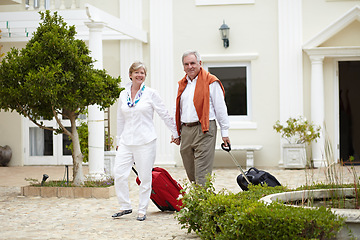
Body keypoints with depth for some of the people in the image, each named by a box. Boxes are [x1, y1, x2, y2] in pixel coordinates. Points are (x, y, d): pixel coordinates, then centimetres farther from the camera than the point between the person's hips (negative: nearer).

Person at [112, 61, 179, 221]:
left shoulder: (150, 94, -1)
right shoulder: (123, 95, 11)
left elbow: (164, 115, 4)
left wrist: (175, 133, 6)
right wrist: (118, 140, 20)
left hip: (145, 141, -3)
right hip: (127, 141, 4)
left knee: (145, 177, 0)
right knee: (119, 173, -6)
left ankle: (142, 210, 11)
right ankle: (125, 206, 10)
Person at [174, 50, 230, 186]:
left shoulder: (210, 82, -2)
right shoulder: (181, 84, 17)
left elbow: (220, 108, -2)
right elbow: (177, 109, 25)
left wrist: (224, 132, -4)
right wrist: (175, 131, 20)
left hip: (204, 130, -6)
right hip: (185, 131, 6)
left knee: (202, 173, -10)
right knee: (190, 171, 11)